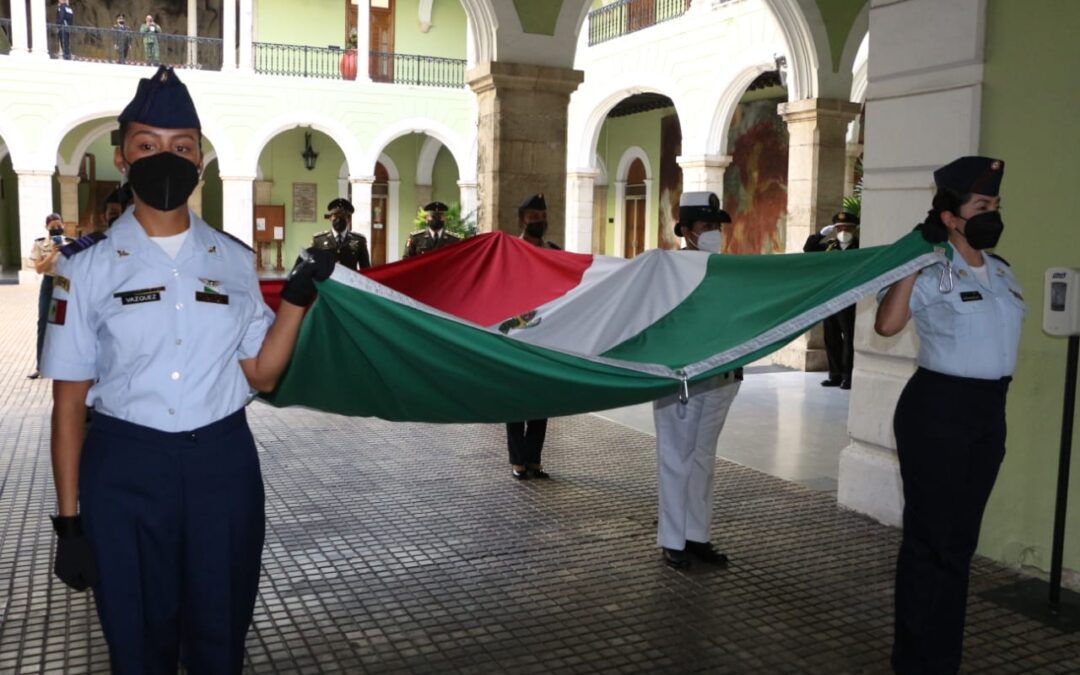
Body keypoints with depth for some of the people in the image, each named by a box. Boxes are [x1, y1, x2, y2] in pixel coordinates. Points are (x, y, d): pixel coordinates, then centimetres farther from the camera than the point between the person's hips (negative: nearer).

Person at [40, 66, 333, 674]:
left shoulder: (234, 260, 4)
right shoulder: (89, 265, -3)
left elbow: (261, 375, 3)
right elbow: (70, 398, -2)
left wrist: (298, 296, -9)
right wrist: (69, 518, -3)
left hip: (224, 464, 2)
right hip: (124, 470, -1)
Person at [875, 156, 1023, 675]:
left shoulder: (1001, 273, 11)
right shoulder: (932, 273, -12)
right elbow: (886, 323, -26)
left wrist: (992, 401, 17)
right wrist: (914, 260, -24)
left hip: (990, 410, 8)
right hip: (938, 408, -7)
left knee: (961, 539, 14)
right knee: (930, 537, 0)